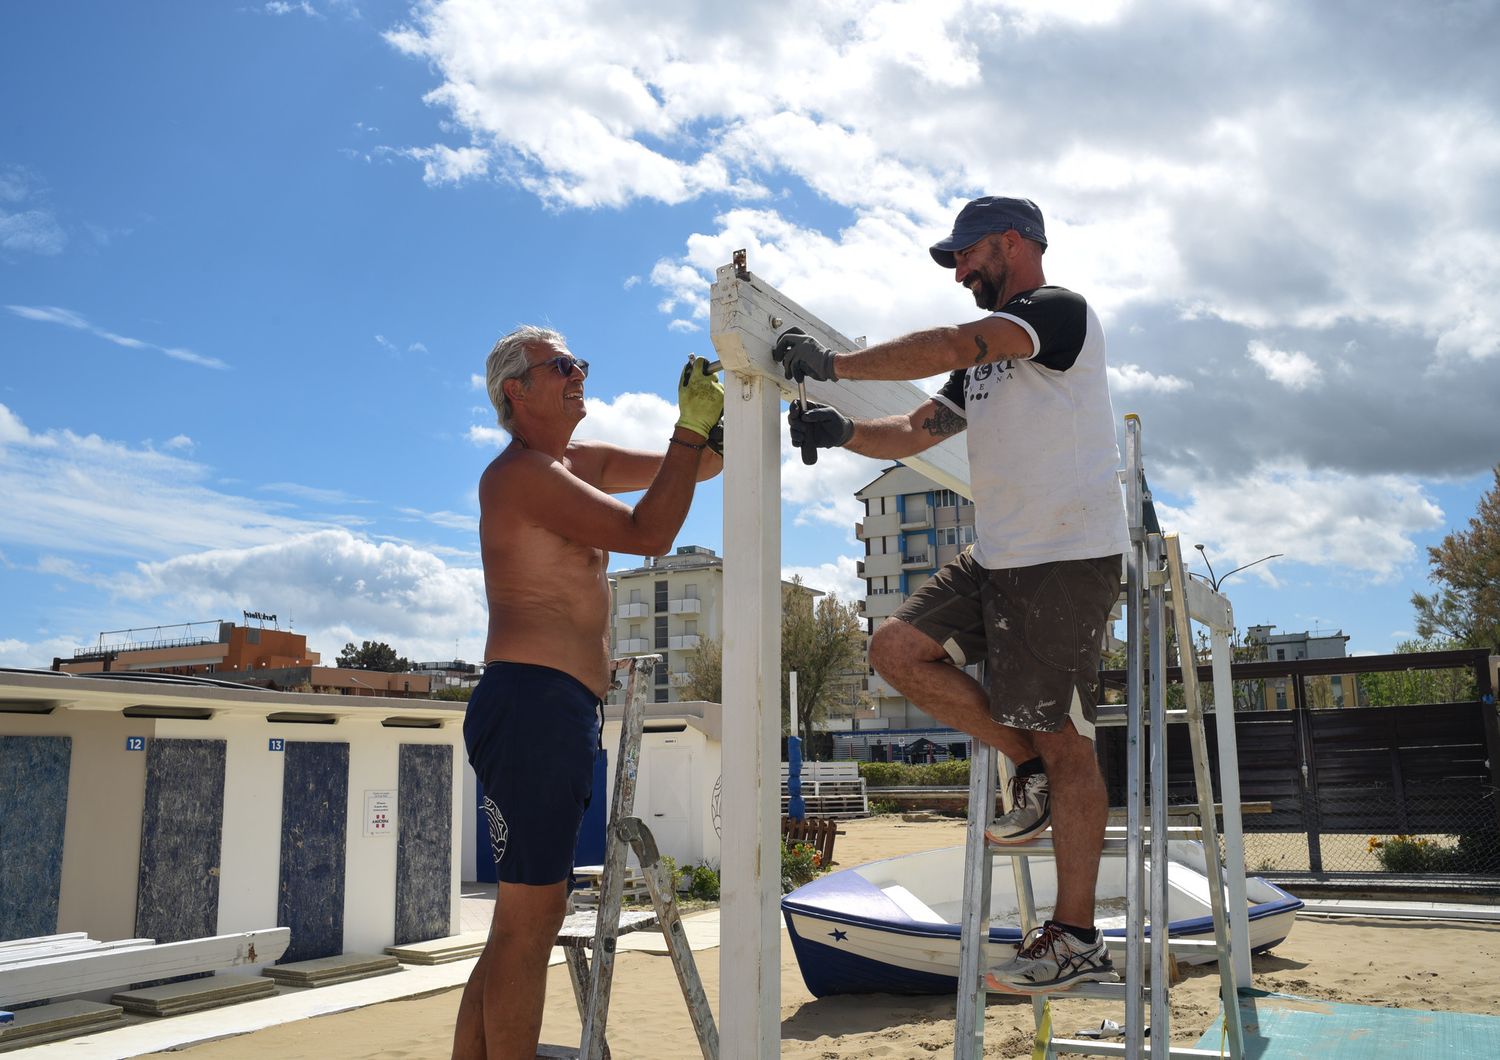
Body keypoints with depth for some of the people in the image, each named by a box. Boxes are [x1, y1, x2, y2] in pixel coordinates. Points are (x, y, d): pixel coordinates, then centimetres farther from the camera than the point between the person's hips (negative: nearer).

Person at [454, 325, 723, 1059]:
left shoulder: (581, 465, 21)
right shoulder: (521, 471, -7)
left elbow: (697, 467, 24)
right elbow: (649, 534, -16)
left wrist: (723, 414, 7)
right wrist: (691, 427, -9)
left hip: (559, 712, 10)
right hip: (534, 702, -10)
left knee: (528, 917, 14)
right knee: (530, 918, -7)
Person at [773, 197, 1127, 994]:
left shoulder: (1061, 310, -7)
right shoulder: (987, 357, 21)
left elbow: (950, 347, -23)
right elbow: (915, 432, 16)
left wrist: (835, 364, -22)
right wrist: (843, 432, -2)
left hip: (1068, 559, -9)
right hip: (994, 559, 9)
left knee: (1065, 744, -5)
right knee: (897, 649, -1)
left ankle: (1076, 940, 4)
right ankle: (1030, 767, 10)